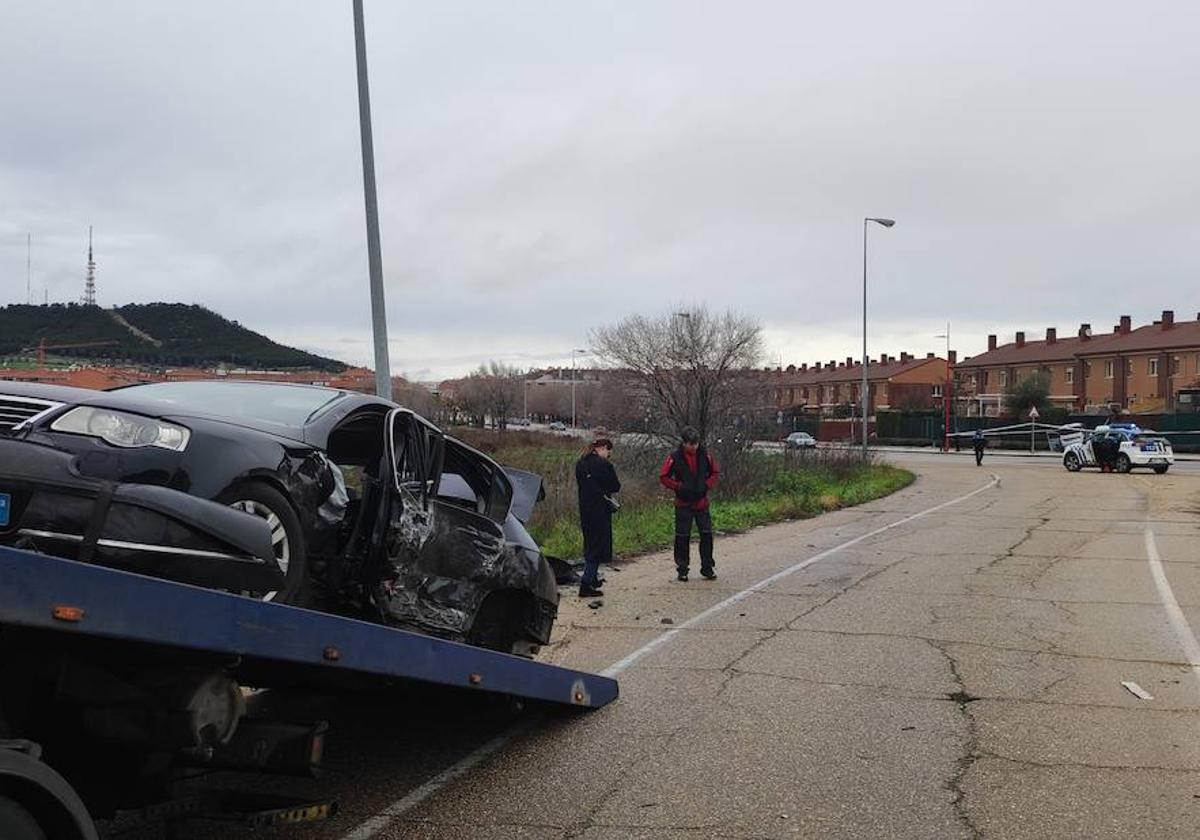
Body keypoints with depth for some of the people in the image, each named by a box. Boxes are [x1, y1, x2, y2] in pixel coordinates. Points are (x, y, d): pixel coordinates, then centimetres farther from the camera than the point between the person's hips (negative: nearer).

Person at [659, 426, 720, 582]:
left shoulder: (705, 455, 0)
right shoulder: (675, 458, -9)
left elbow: (715, 473, 12)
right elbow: (663, 477, -4)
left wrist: (707, 485, -4)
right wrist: (679, 487, -14)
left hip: (702, 502, 2)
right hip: (683, 503, -2)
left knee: (706, 535, 1)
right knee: (682, 537, 2)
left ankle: (707, 568, 12)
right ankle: (682, 569, 12)